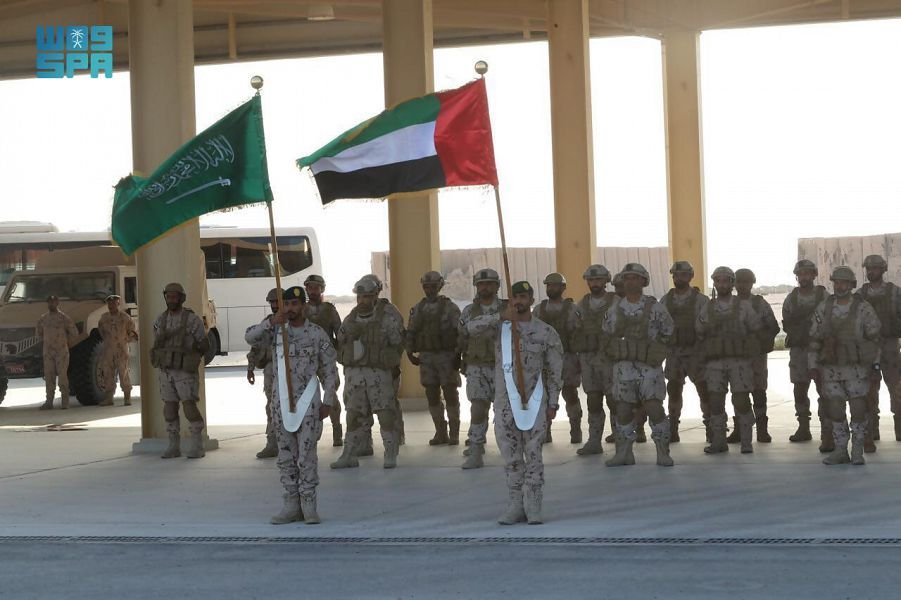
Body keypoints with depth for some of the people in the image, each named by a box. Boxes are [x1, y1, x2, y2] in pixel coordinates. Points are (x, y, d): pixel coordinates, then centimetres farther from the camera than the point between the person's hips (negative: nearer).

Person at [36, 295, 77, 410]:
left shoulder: (63, 318, -4)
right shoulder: (43, 318, 10)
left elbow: (74, 333, 0)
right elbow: (38, 332, 26)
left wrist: (66, 343, 5)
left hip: (61, 352, -4)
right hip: (48, 352, 4)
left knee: (63, 375, -5)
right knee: (49, 376, 2)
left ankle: (65, 402, 0)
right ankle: (49, 401, 4)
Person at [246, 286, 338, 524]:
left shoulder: (318, 334, -1)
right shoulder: (276, 330, 5)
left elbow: (329, 370, 2)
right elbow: (250, 337, -13)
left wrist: (328, 402, -6)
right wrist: (270, 322, -30)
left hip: (308, 400, -3)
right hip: (281, 400, 3)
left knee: (307, 454, -5)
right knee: (286, 455, 6)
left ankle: (309, 506, 1)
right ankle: (292, 506, 11)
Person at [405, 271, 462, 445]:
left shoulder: (450, 307, -3)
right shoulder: (417, 309, 11)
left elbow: (460, 332, -7)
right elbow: (410, 332, 13)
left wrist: (459, 355, -14)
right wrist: (410, 352, 2)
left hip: (447, 357, -4)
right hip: (426, 358, 4)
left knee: (451, 395, -2)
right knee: (432, 396, 5)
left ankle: (454, 433, 5)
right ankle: (441, 433, 13)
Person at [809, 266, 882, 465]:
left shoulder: (863, 308, -7)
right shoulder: (823, 308, 1)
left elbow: (875, 338, -4)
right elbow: (815, 338, 5)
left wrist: (876, 366, -8)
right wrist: (813, 366, 2)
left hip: (857, 368, -3)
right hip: (831, 369, 3)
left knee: (858, 410, -1)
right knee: (836, 411, 3)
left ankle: (857, 452, 11)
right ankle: (841, 451, 12)